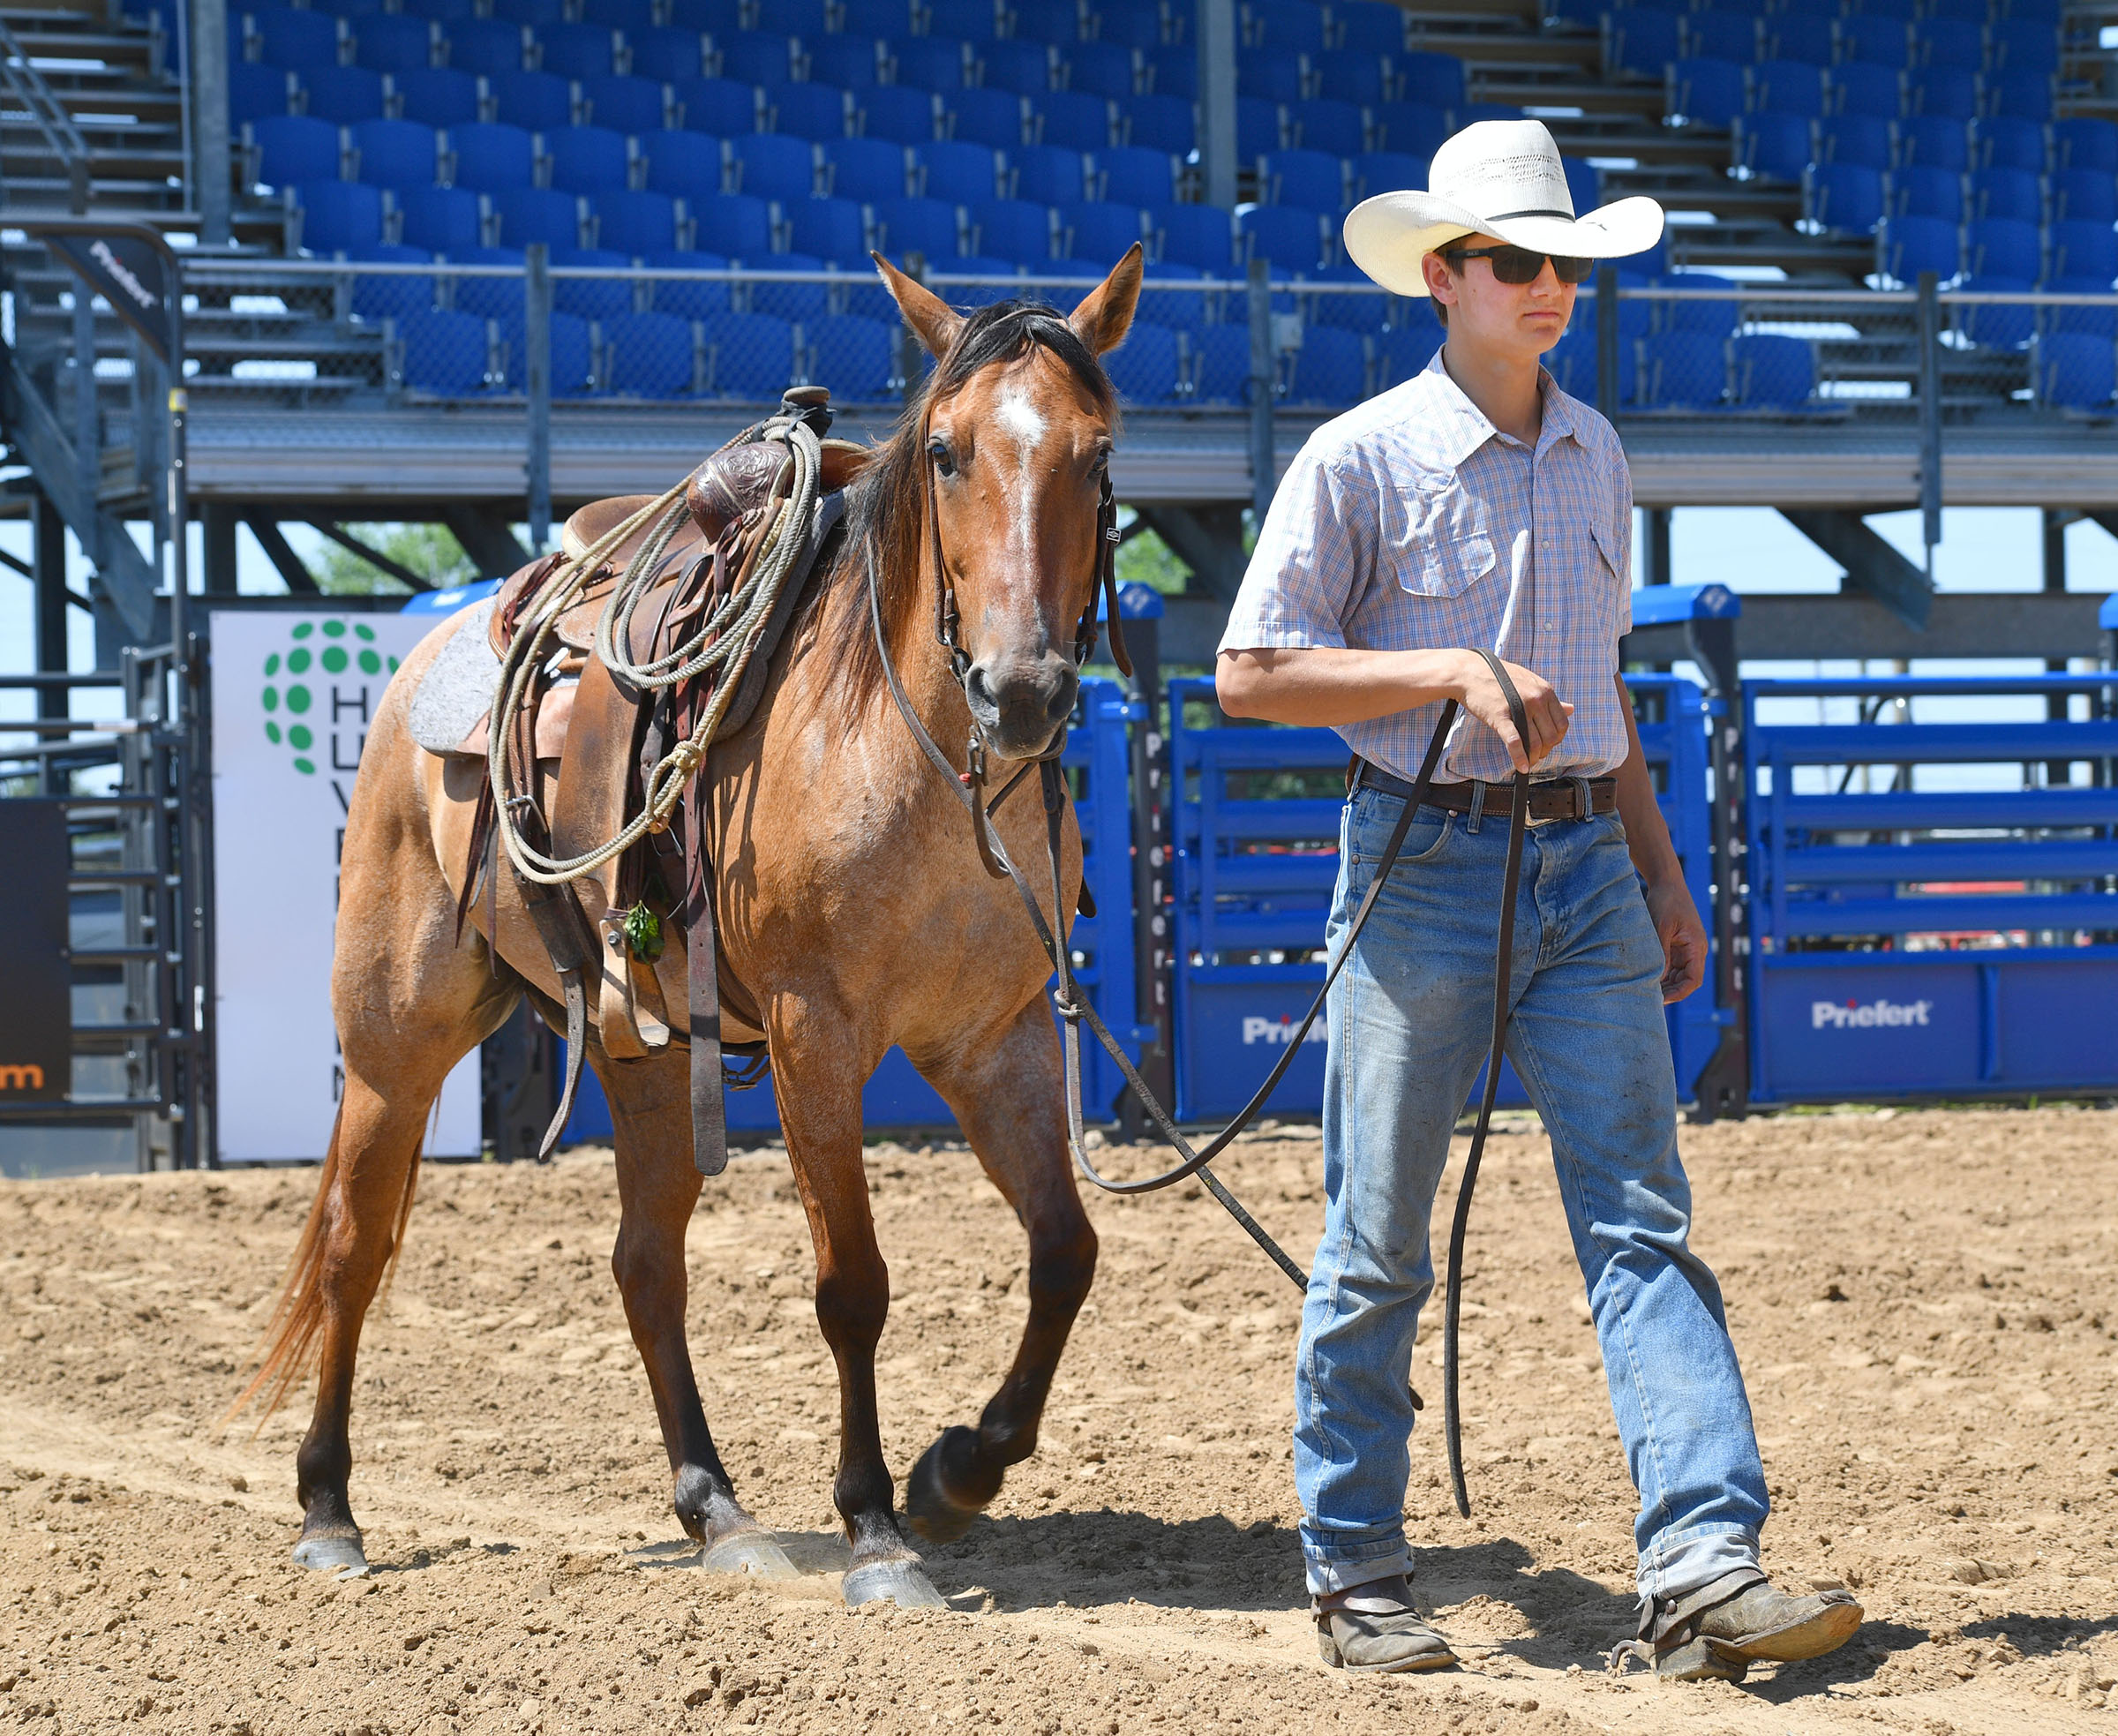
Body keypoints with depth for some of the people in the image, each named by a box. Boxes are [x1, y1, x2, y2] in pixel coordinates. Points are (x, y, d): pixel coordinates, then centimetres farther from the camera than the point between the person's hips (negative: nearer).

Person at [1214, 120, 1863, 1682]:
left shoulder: (1593, 454, 11)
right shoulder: (1359, 461, -7)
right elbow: (1251, 675, -8)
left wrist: (1661, 871, 18)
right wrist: (1448, 674, -18)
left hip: (1585, 866, 5)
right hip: (1426, 862, -5)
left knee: (1644, 1219, -5)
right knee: (1379, 1244, 3)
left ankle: (1704, 1569, -11)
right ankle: (1355, 1576, 15)